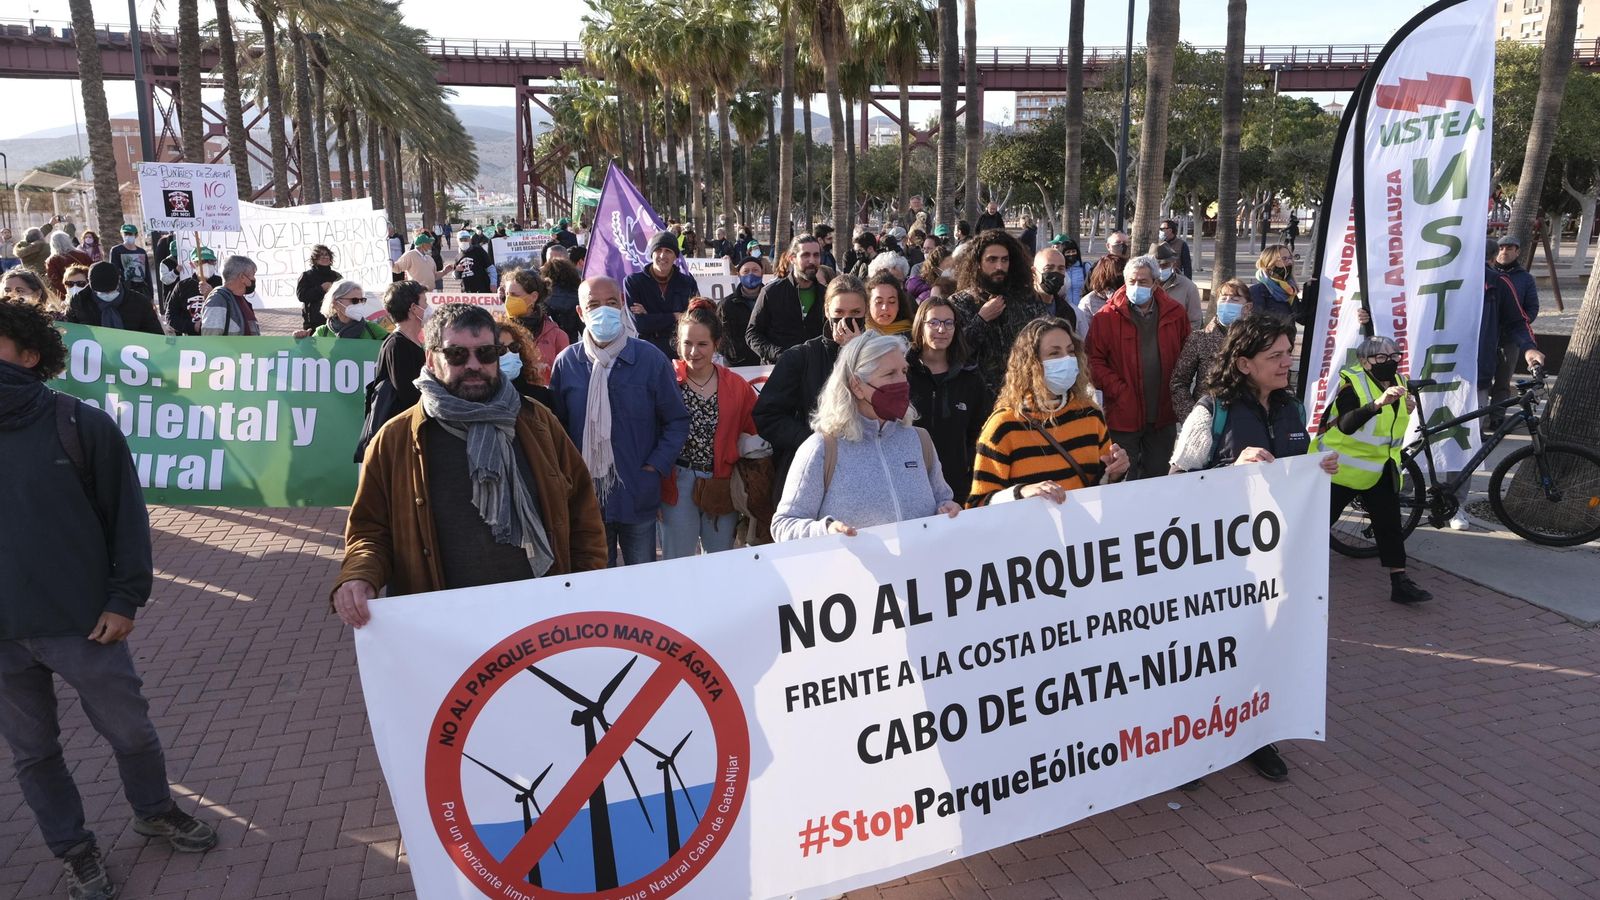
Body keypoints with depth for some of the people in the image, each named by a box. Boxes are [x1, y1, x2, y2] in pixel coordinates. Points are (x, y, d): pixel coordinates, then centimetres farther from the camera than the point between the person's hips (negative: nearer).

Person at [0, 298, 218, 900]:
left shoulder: (81, 425, -8)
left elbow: (126, 517, -4)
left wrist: (125, 598, -8)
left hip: (80, 621, -2)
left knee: (131, 731, 13)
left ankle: (153, 810, 39)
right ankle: (73, 849, 34)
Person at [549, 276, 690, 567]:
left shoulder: (651, 359, -5)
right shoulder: (566, 363, -1)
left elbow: (677, 421, 0)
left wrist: (654, 467, -8)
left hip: (639, 497, -1)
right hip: (585, 497, 1)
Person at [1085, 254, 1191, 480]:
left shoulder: (1175, 314, 4)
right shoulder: (1107, 317, -7)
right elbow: (1093, 360, -8)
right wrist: (1118, 391, -15)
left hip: (1163, 417, 3)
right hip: (1123, 416, -3)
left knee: (1158, 476, 16)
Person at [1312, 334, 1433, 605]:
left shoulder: (1397, 381, 4)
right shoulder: (1352, 384, -20)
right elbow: (1346, 425, -39)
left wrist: (1406, 409, 3)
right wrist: (1379, 403, -52)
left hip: (1380, 468, 6)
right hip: (1344, 468, -6)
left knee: (1390, 524, 0)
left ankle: (1400, 582, 2)